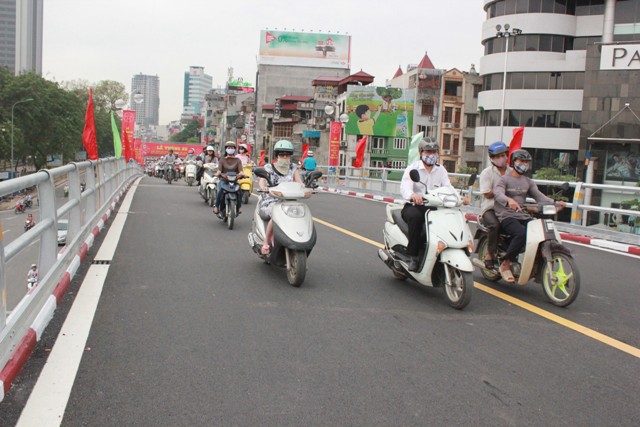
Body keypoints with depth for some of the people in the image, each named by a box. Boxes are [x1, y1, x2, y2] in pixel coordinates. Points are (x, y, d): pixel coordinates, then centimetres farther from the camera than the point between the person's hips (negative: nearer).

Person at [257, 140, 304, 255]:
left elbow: (299, 182, 3)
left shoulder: (293, 168, 17)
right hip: (270, 201, -3)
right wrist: (263, 187, -36)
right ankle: (266, 242, -21)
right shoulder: (268, 167, 7)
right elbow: (261, 180, -11)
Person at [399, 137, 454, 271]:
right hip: (413, 206, -4)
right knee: (415, 216, -37)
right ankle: (412, 256, -28)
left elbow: (448, 187, 0)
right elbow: (405, 186, -20)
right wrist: (412, 195, -44)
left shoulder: (441, 170, 14)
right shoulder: (413, 168, -1)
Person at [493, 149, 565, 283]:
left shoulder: (528, 182, 20)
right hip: (506, 216, -6)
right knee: (521, 234, -34)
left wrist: (554, 203, -13)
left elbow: (539, 196, 6)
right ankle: (505, 264, -19)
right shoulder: (504, 179, -1)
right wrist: (509, 200, -44)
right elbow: (498, 193, -22)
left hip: (523, 215, 6)